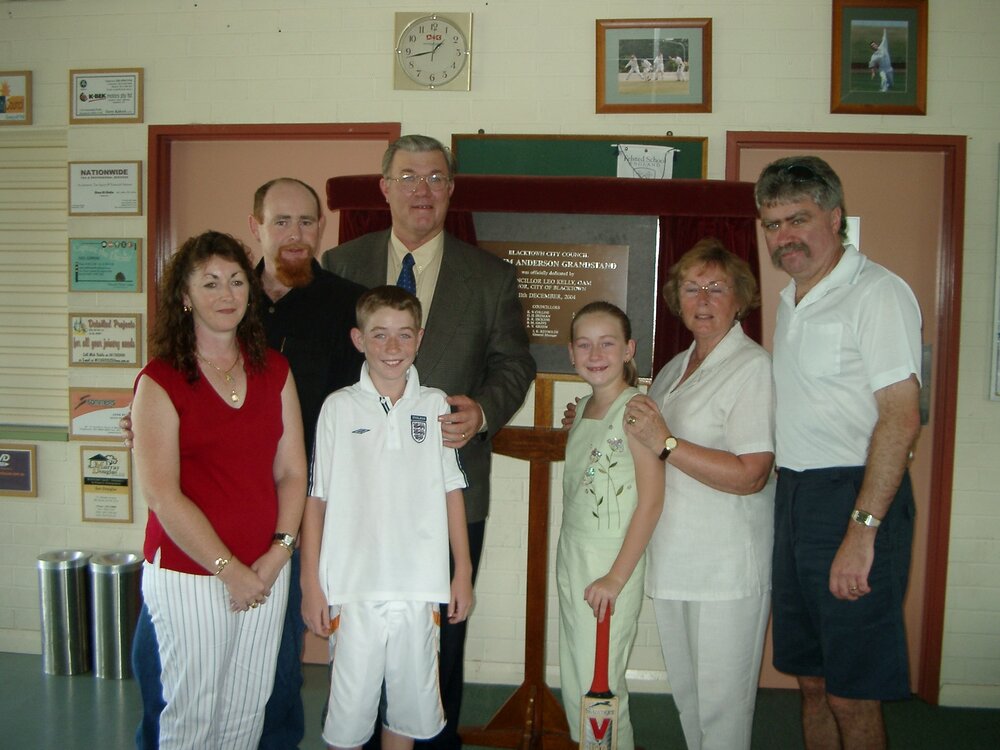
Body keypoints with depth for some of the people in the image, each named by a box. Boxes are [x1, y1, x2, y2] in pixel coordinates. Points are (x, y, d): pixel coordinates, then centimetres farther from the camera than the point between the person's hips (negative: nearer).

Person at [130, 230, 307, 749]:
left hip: (266, 572, 4)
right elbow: (161, 494, -12)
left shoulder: (274, 370, 7)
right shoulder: (160, 380, -7)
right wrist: (229, 570, -13)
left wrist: (277, 553, -6)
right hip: (188, 574, -4)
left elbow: (291, 470, 6)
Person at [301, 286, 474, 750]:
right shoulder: (339, 407, -3)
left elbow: (452, 491, 7)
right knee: (348, 711, 7)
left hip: (421, 589, 2)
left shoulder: (435, 405, 2)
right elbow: (316, 499, -1)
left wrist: (463, 572, 7)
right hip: (352, 588, -2)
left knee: (410, 708, 14)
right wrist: (311, 585, -1)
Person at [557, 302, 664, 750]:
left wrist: (615, 578, -18)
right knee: (573, 684, 15)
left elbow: (651, 500, -18)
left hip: (613, 561, -7)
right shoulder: (584, 407, 10)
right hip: (571, 556, 8)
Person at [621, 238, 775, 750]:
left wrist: (666, 443, -20)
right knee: (685, 695, 18)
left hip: (727, 566, -8)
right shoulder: (674, 369, 15)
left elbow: (750, 475, -20)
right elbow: (649, 447, 24)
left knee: (721, 704, 2)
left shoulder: (753, 367, -11)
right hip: (673, 558, 8)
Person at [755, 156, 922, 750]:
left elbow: (900, 418, -19)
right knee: (812, 680, 16)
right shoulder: (792, 300, 16)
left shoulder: (876, 293, -11)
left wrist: (862, 529, -24)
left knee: (852, 695, 1)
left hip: (855, 495, -8)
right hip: (794, 494, 8)